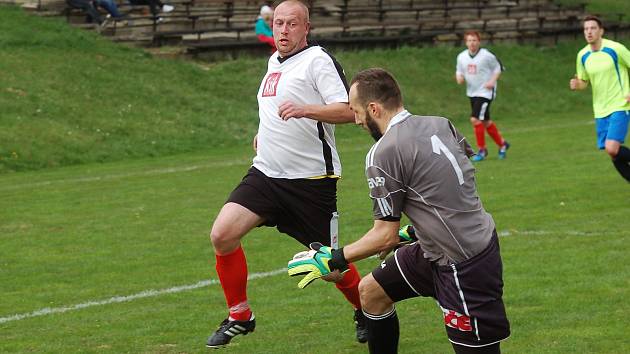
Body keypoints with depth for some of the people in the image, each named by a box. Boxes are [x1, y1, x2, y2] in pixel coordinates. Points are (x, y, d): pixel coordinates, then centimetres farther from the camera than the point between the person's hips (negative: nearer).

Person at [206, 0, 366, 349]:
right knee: (221, 235, -9)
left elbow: (346, 110, -24)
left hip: (311, 180, -7)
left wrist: (304, 109, -37)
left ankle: (366, 313, 30)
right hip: (266, 173, 7)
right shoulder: (274, 62, 14)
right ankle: (239, 317, 7)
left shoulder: (318, 60, -11)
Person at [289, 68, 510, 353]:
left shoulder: (382, 154, -18)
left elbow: (386, 236, -14)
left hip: (464, 265, -10)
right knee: (370, 292, 18)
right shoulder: (440, 124, 4)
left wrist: (334, 260, -2)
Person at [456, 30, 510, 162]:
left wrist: (492, 81, -15)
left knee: (475, 119, -16)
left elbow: (498, 67, -2)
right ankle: (502, 143, 33)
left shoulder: (486, 55, -14)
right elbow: (459, 71, 15)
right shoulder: (461, 57, 1)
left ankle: (482, 150, -3)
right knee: (486, 121, 15)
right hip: (472, 92, 6)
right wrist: (459, 77, -8)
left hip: (485, 92, -6)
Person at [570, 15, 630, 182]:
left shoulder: (615, 49, -11)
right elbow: (584, 81, 15)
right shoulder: (582, 56, 4)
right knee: (613, 154, 3)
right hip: (600, 111, 5)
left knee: (612, 148, -21)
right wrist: (577, 84, -8)